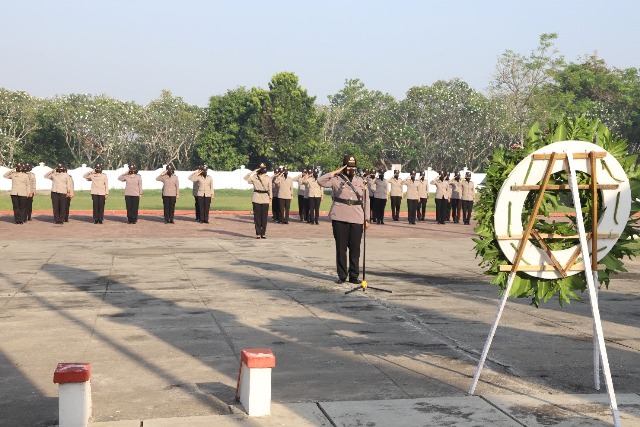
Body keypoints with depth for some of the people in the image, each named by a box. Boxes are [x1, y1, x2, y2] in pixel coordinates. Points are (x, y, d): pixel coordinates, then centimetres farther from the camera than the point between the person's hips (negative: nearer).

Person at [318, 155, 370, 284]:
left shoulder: (360, 181, 14)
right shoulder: (337, 179, 3)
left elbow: (365, 200, 15)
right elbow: (320, 181, -12)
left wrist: (366, 219, 10)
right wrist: (335, 172, -10)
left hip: (357, 220, 2)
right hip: (340, 218, -2)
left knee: (355, 249, 3)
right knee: (341, 248, 2)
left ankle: (354, 276, 12)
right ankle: (342, 276, 11)